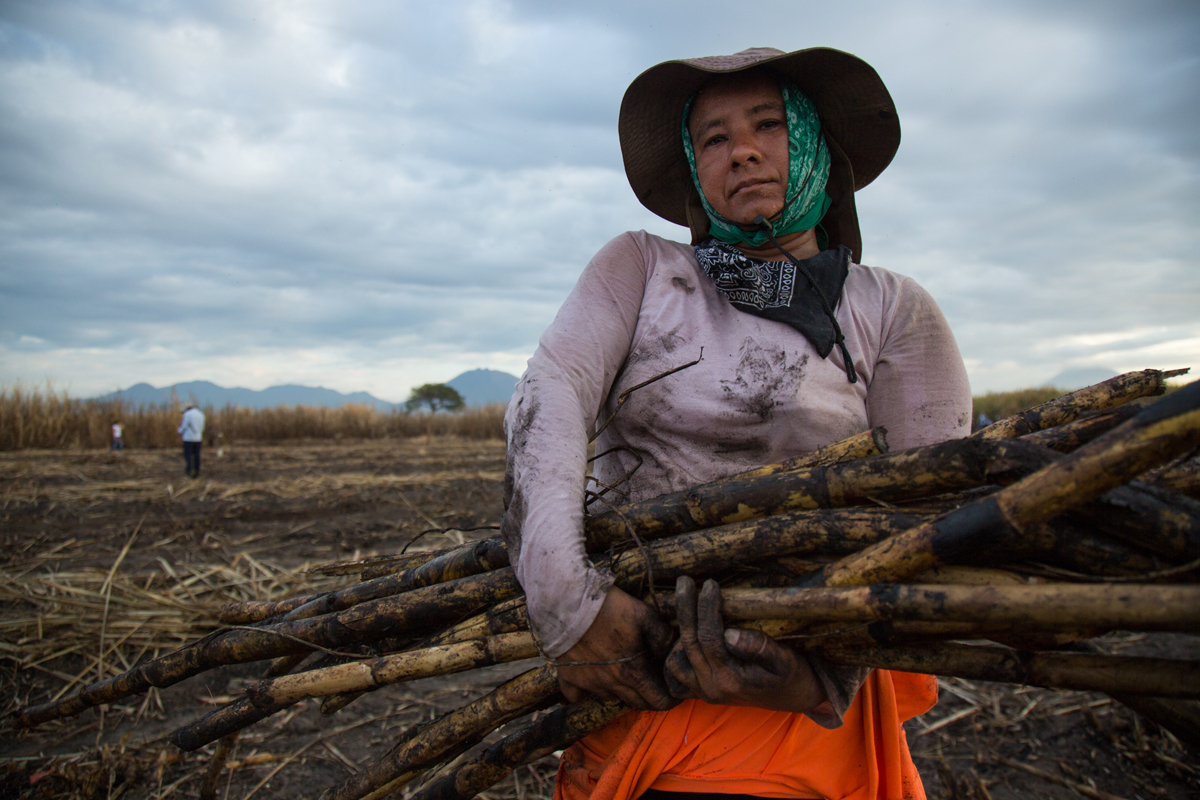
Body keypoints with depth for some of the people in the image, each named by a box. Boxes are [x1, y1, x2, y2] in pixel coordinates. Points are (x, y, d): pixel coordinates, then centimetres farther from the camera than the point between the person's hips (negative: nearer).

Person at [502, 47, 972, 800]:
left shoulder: (893, 311, 2)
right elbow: (548, 395, -9)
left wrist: (824, 658, -22)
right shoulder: (638, 266, 6)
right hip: (627, 658, 2)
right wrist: (567, 594, -24)